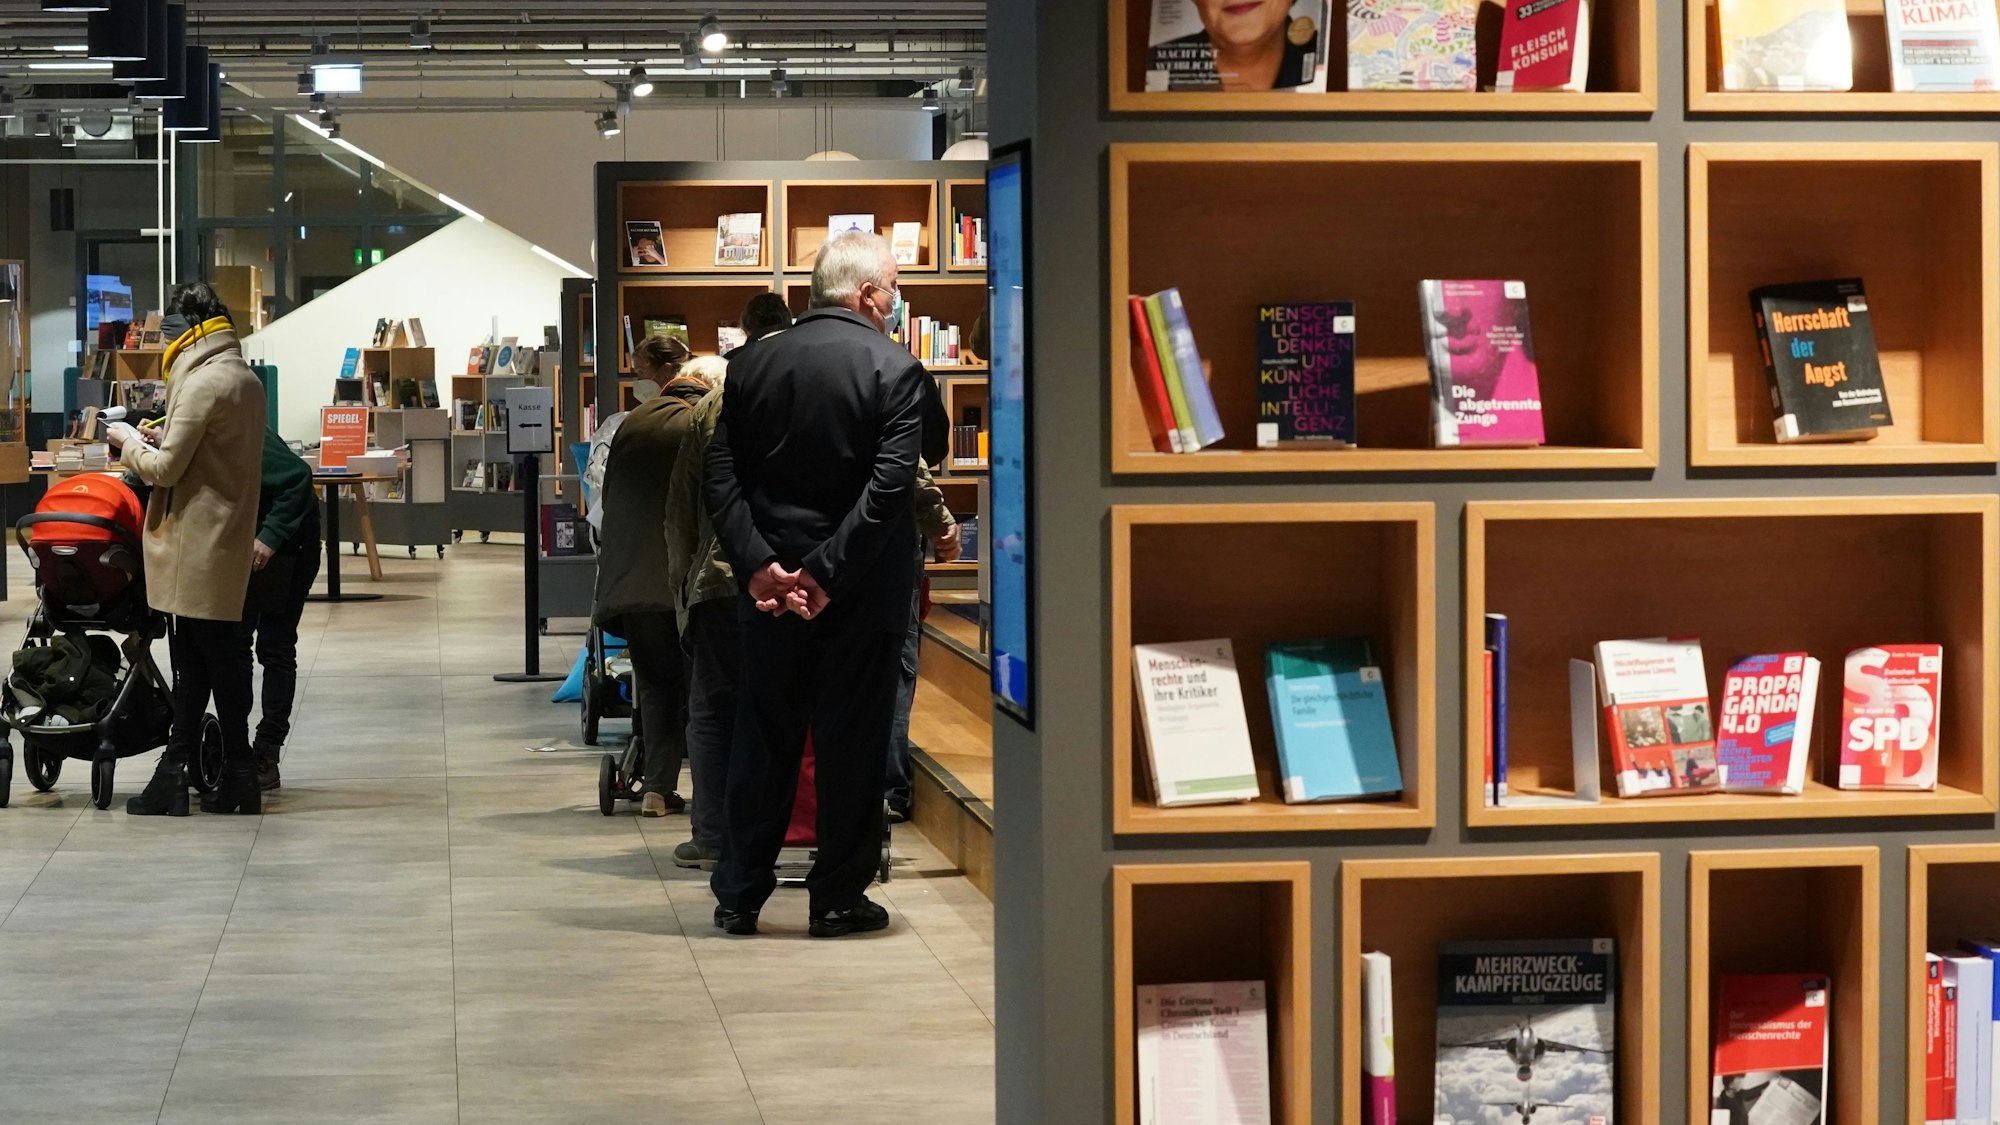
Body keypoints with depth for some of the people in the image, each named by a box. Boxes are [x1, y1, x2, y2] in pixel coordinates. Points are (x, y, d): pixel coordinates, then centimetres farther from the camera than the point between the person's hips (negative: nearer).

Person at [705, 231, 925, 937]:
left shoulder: (753, 364, 3)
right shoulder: (896, 370, -10)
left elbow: (720, 475, -3)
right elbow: (890, 486, -19)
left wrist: (758, 563, -7)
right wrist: (828, 573, -16)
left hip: (771, 583, 4)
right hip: (862, 589, -4)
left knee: (763, 739, 12)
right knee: (851, 740, 7)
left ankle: (738, 895, 16)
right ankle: (838, 897, 12)